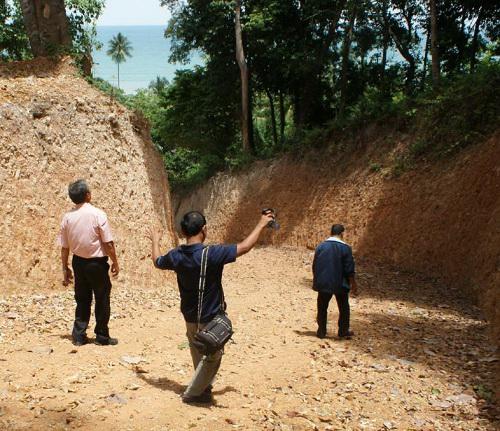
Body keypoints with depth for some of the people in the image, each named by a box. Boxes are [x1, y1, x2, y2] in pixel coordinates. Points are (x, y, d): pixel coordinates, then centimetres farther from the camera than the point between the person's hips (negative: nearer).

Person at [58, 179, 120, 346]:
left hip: (78, 262, 5)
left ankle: (79, 336, 16)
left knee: (82, 300, 15)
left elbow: (64, 247, 3)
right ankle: (102, 336, 13)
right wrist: (115, 263, -2)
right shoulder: (97, 214, -14)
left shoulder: (67, 217, -1)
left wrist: (65, 268, 13)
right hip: (97, 263, -4)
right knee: (102, 299, 8)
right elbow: (108, 243, -13)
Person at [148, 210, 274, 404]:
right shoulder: (212, 254, -27)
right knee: (212, 357, 13)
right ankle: (193, 393, 18)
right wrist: (261, 224, -5)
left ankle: (203, 388, 39)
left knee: (199, 356, 24)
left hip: (190, 317, 6)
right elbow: (244, 247, -20)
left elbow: (157, 261, 13)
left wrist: (155, 241, 32)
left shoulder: (176, 256, -10)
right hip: (210, 317, -6)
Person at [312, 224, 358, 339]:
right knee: (344, 308, 14)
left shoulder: (321, 246, -2)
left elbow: (315, 267, 5)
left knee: (322, 308, 13)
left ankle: (321, 331, 15)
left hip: (323, 284, 2)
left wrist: (316, 281, 17)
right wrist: (353, 284, 2)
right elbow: (349, 269, -8)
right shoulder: (345, 248, -10)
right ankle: (343, 331, 19)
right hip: (340, 285, -2)